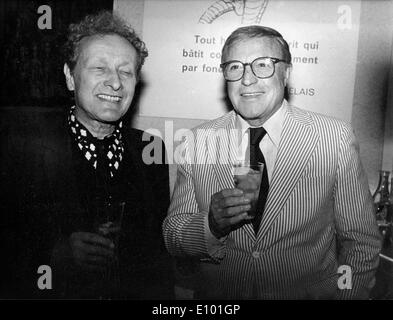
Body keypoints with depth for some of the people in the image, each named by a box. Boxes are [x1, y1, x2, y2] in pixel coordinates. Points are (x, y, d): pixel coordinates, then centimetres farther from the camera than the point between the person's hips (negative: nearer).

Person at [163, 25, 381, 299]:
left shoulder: (336, 137, -12)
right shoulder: (197, 142, -8)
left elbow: (362, 242, -6)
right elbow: (172, 239, -7)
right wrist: (212, 225, -25)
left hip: (309, 292, 0)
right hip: (218, 293, 1)